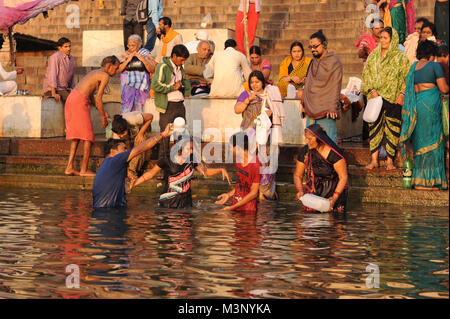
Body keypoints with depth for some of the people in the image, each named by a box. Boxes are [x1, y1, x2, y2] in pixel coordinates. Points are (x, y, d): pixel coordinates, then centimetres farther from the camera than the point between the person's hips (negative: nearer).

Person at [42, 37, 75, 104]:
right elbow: (52, 75, -19)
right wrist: (54, 94, -25)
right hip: (52, 89, -7)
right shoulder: (55, 57, -12)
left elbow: (72, 77, 18)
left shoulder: (72, 59, 11)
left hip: (65, 90, 7)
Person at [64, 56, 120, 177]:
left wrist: (104, 113, 27)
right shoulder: (105, 76, -4)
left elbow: (97, 97, 26)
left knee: (76, 135, 13)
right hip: (80, 100, -9)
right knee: (88, 136, -2)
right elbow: (98, 99, -9)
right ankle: (84, 170, -1)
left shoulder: (96, 72, 24)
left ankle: (69, 167, 10)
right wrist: (103, 118, -1)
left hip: (71, 98, 9)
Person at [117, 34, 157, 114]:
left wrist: (143, 60, -11)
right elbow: (119, 70, -1)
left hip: (141, 84, 0)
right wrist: (128, 60, -10)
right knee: (127, 107, -15)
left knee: (139, 107, -5)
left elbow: (152, 70, 0)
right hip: (128, 85, 0)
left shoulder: (145, 54, 5)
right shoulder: (125, 55, 7)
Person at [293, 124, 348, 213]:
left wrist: (335, 197, -27)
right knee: (311, 209, -18)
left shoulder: (334, 153, -17)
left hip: (334, 188, -2)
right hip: (314, 188, 2)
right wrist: (300, 190, -15)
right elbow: (297, 175, 4)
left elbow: (343, 177, -17)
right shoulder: (305, 151, -5)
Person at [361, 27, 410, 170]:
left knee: (392, 128, -2)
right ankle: (374, 160, 4)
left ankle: (390, 160, 5)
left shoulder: (400, 57, 2)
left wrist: (402, 94, -12)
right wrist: (372, 90, -7)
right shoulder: (373, 56, 10)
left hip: (393, 98, -2)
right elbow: (366, 74, 6)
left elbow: (407, 77, -1)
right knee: (374, 126, 0)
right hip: (375, 97, 2)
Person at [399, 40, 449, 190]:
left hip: (416, 104, 6)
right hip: (430, 104, -6)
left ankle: (419, 180, 10)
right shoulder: (434, 66, -5)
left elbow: (409, 90, 12)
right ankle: (425, 182, -2)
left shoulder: (413, 67, 13)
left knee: (420, 141, 10)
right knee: (431, 142, -1)